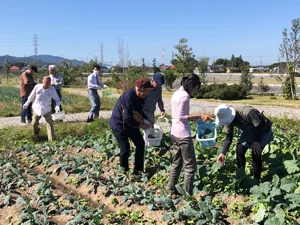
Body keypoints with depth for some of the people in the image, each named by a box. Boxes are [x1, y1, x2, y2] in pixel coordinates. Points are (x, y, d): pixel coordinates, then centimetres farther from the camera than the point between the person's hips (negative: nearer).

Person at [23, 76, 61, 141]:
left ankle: (51, 140, -4)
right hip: (37, 109, 2)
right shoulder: (37, 87, -12)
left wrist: (57, 106, -30)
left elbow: (57, 99, -10)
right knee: (34, 124, 16)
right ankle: (36, 131, 50)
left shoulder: (52, 89, -14)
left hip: (47, 110, -1)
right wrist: (27, 103, 15)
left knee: (50, 124, -8)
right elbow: (32, 96, 5)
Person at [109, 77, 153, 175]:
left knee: (140, 143, 8)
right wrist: (140, 125, -23)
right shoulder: (128, 96, -32)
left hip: (130, 123, 8)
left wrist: (147, 118, 0)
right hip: (119, 124, -8)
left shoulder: (140, 96, -6)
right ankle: (124, 170, 17)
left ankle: (138, 169, 19)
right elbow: (127, 118, -33)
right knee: (125, 149, -6)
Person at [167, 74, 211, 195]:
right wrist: (200, 117, -17)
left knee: (176, 163, 19)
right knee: (190, 165, 1)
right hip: (183, 134, -9)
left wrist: (198, 117, 13)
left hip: (174, 133, 9)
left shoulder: (176, 93, 11)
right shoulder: (185, 95, -16)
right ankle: (188, 194, 4)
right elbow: (181, 117, -20)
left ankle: (171, 189, 26)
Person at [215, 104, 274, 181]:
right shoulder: (229, 118, -17)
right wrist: (223, 153, -17)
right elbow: (228, 137, -11)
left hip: (263, 130, -6)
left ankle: (257, 179, 0)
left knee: (256, 153, -16)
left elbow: (259, 127, -30)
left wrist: (256, 142, -30)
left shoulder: (247, 113, -40)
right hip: (249, 131, 6)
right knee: (239, 149, -4)